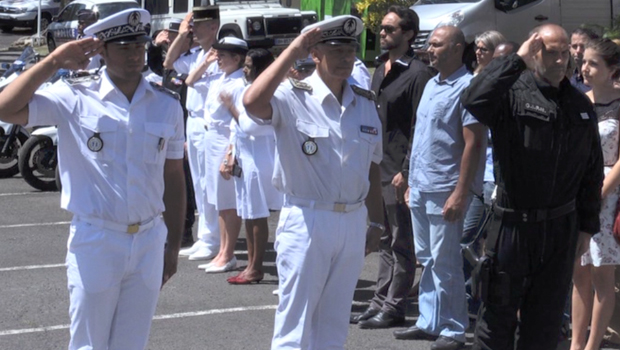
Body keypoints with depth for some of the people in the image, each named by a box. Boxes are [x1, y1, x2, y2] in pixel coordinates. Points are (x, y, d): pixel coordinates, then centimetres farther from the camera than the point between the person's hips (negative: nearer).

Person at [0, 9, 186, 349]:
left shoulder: (167, 106, 4)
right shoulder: (75, 98, -7)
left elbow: (173, 178, 10)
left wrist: (173, 245, 11)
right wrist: (54, 61, -18)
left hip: (150, 241, 3)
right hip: (94, 242, -3)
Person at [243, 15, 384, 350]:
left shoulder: (365, 103, 9)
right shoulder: (293, 97, -10)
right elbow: (253, 102, -32)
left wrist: (376, 222, 15)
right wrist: (292, 51, -27)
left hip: (353, 221, 6)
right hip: (307, 220, -5)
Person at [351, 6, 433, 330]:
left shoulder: (417, 73, -11)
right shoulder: (380, 71, 15)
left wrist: (406, 171, -17)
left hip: (399, 172, -8)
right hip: (376, 169, 8)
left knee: (401, 242, 0)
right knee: (385, 240, 14)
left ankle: (394, 308, 6)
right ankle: (379, 303, 20)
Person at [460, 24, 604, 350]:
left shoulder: (580, 105, 8)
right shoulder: (513, 93, -9)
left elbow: (593, 171, 13)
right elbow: (473, 100, -32)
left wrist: (587, 225, 12)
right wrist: (516, 60, -24)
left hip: (562, 226, 5)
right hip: (513, 222, -5)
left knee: (546, 320, 13)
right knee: (499, 311, 6)